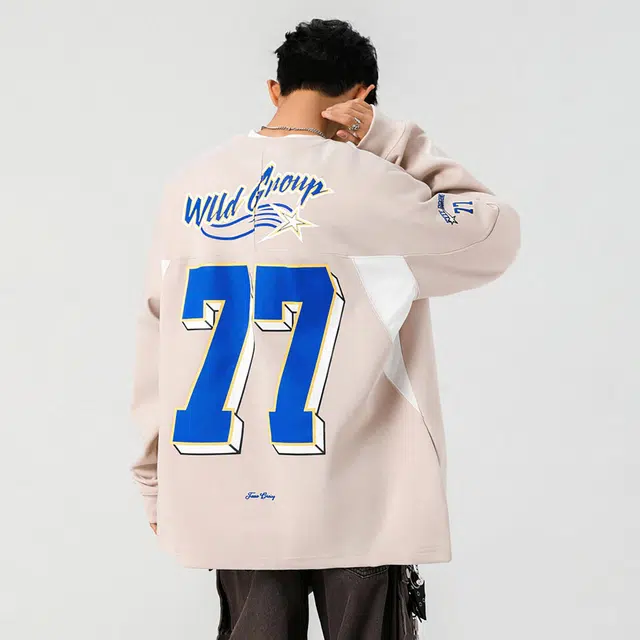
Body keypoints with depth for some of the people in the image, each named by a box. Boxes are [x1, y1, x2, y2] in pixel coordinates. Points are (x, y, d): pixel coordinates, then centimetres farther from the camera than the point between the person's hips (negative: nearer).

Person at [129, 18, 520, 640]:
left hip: (231, 502, 4)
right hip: (356, 505, -4)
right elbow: (494, 235, 2)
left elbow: (155, 346, 7)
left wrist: (159, 482, 16)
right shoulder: (362, 182, -12)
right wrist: (386, 136, 1)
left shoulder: (189, 186, 2)